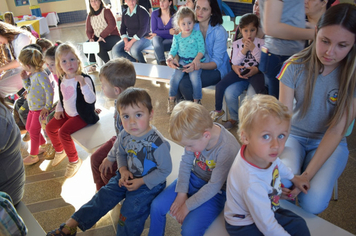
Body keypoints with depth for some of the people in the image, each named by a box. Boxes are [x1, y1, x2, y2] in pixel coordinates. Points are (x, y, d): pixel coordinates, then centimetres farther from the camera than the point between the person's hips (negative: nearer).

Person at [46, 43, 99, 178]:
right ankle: (60, 151, 39)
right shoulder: (62, 79, 2)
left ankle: (74, 161, 1)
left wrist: (83, 83, -44)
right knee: (50, 127, 10)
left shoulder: (84, 79, -23)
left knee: (63, 132, -22)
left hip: (82, 115, -8)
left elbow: (91, 99, -33)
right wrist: (59, 109, 10)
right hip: (67, 113, 8)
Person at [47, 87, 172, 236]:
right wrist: (123, 170, -8)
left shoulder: (158, 143, -28)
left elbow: (165, 170, -17)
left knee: (131, 211, -17)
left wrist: (141, 182, -19)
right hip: (128, 176, 6)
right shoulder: (124, 135, -10)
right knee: (104, 196, 4)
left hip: (149, 183, -5)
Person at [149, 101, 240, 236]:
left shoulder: (228, 149, -33)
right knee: (157, 206, -1)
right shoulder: (194, 133, -16)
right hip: (193, 179, 6)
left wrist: (188, 206, -15)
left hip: (215, 192, -5)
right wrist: (182, 193, -6)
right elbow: (185, 163, -2)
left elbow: (214, 186, -24)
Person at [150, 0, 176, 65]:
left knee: (157, 47, -31)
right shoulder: (155, 14, -2)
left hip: (170, 41, -2)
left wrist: (158, 33, -10)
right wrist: (168, 32, -17)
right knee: (156, 38, -33)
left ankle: (160, 65, -16)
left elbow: (176, 33, -7)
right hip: (158, 39, 2)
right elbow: (154, 31, -5)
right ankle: (163, 63, -37)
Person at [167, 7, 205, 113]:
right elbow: (174, 49, 10)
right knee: (175, 76, -17)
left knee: (194, 76, -27)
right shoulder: (177, 37, 8)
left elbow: (202, 49, -6)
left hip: (195, 61, -3)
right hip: (182, 61, 3)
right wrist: (171, 56, -12)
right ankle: (172, 99, 5)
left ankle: (196, 101, -8)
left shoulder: (197, 34, -2)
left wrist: (197, 58, -23)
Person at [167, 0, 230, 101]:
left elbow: (216, 62, -17)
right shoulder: (193, 28, -1)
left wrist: (198, 66, -36)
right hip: (196, 66, 5)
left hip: (216, 70, -5)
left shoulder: (219, 31, -16)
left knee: (184, 83, -25)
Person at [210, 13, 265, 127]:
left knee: (260, 90, -31)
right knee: (220, 86, -13)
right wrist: (244, 50, -12)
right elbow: (234, 62, 1)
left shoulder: (261, 43, 2)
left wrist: (253, 48, -13)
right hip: (240, 71, 2)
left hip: (254, 71, -2)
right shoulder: (236, 44, 7)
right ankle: (218, 110, 11)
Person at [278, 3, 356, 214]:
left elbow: (336, 131, -16)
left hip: (330, 143, 0)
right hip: (294, 135, 0)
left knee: (313, 203, -25)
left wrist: (307, 174, -24)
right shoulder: (295, 66, -13)